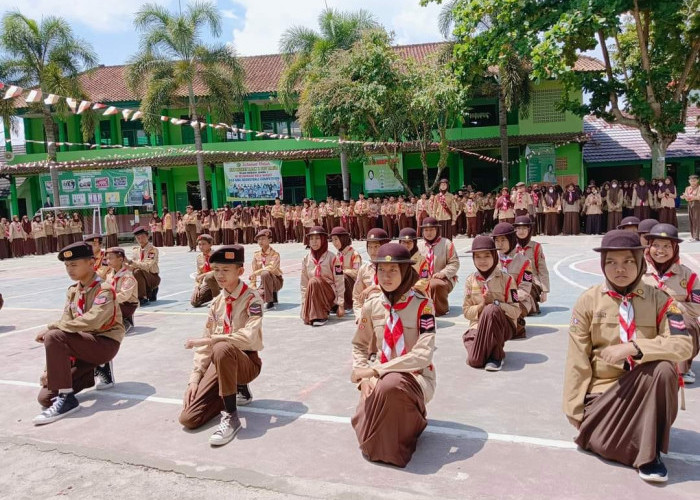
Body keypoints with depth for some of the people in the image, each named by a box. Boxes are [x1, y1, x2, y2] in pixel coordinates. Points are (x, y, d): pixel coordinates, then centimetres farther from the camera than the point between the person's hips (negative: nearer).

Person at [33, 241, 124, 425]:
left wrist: (50, 328, -23)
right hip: (84, 345, 8)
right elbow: (66, 324, 3)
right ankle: (98, 370, 15)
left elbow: (91, 321, -31)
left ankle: (66, 399, -22)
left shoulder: (104, 290, -13)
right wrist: (51, 367, -5)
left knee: (54, 337, -30)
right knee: (46, 397, -3)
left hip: (105, 343, -8)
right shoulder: (72, 291, 9)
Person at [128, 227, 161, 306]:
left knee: (138, 272, -32)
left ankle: (142, 298, -23)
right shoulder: (135, 250, 7)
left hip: (152, 277, -6)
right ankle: (149, 292, 7)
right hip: (142, 277, 6)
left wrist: (132, 262, -36)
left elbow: (147, 265, -26)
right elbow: (131, 267, 1)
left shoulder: (153, 250, -12)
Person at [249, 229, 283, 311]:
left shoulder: (275, 254, -13)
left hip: (276, 281, -5)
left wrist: (256, 273, -30)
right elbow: (254, 272, 3)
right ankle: (273, 294, 12)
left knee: (265, 273, -38)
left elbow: (271, 268, -30)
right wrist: (253, 286, -8)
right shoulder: (256, 255, 2)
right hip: (264, 282, 5)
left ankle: (270, 302, -25)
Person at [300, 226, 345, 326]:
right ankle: (326, 309, 15)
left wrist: (341, 304, -11)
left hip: (330, 293, -5)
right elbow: (304, 283, 7)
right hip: (312, 295, 5)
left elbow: (339, 282, -8)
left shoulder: (332, 258, -8)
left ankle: (320, 317, -22)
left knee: (314, 281, -32)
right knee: (306, 318, -18)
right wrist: (303, 302, 0)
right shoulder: (306, 260, 3)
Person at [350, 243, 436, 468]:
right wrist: (364, 376, -11)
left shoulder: (422, 304, -16)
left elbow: (423, 354, -25)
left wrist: (376, 369, -26)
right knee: (362, 422, -17)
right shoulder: (372, 305, -3)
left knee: (391, 385, -37)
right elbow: (359, 346, 8)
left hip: (417, 376, -4)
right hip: (382, 376, 4)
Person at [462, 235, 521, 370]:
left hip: (503, 326, -2)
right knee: (474, 361, -27)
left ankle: (496, 355, -20)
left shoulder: (506, 279, -4)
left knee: (491, 310, -37)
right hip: (477, 326, 2)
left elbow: (516, 312, -7)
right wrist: (481, 305, -17)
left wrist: (495, 303, -21)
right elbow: (466, 311, 3)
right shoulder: (471, 280, 3)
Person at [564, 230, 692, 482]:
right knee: (600, 442, -24)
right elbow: (577, 359, -6)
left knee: (663, 368, -32)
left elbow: (683, 344, -18)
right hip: (603, 388, -1)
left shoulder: (658, 300, -5)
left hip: (645, 385, 1)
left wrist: (634, 347, -31)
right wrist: (575, 411, -6)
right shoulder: (588, 300, -7)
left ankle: (650, 452, -17)